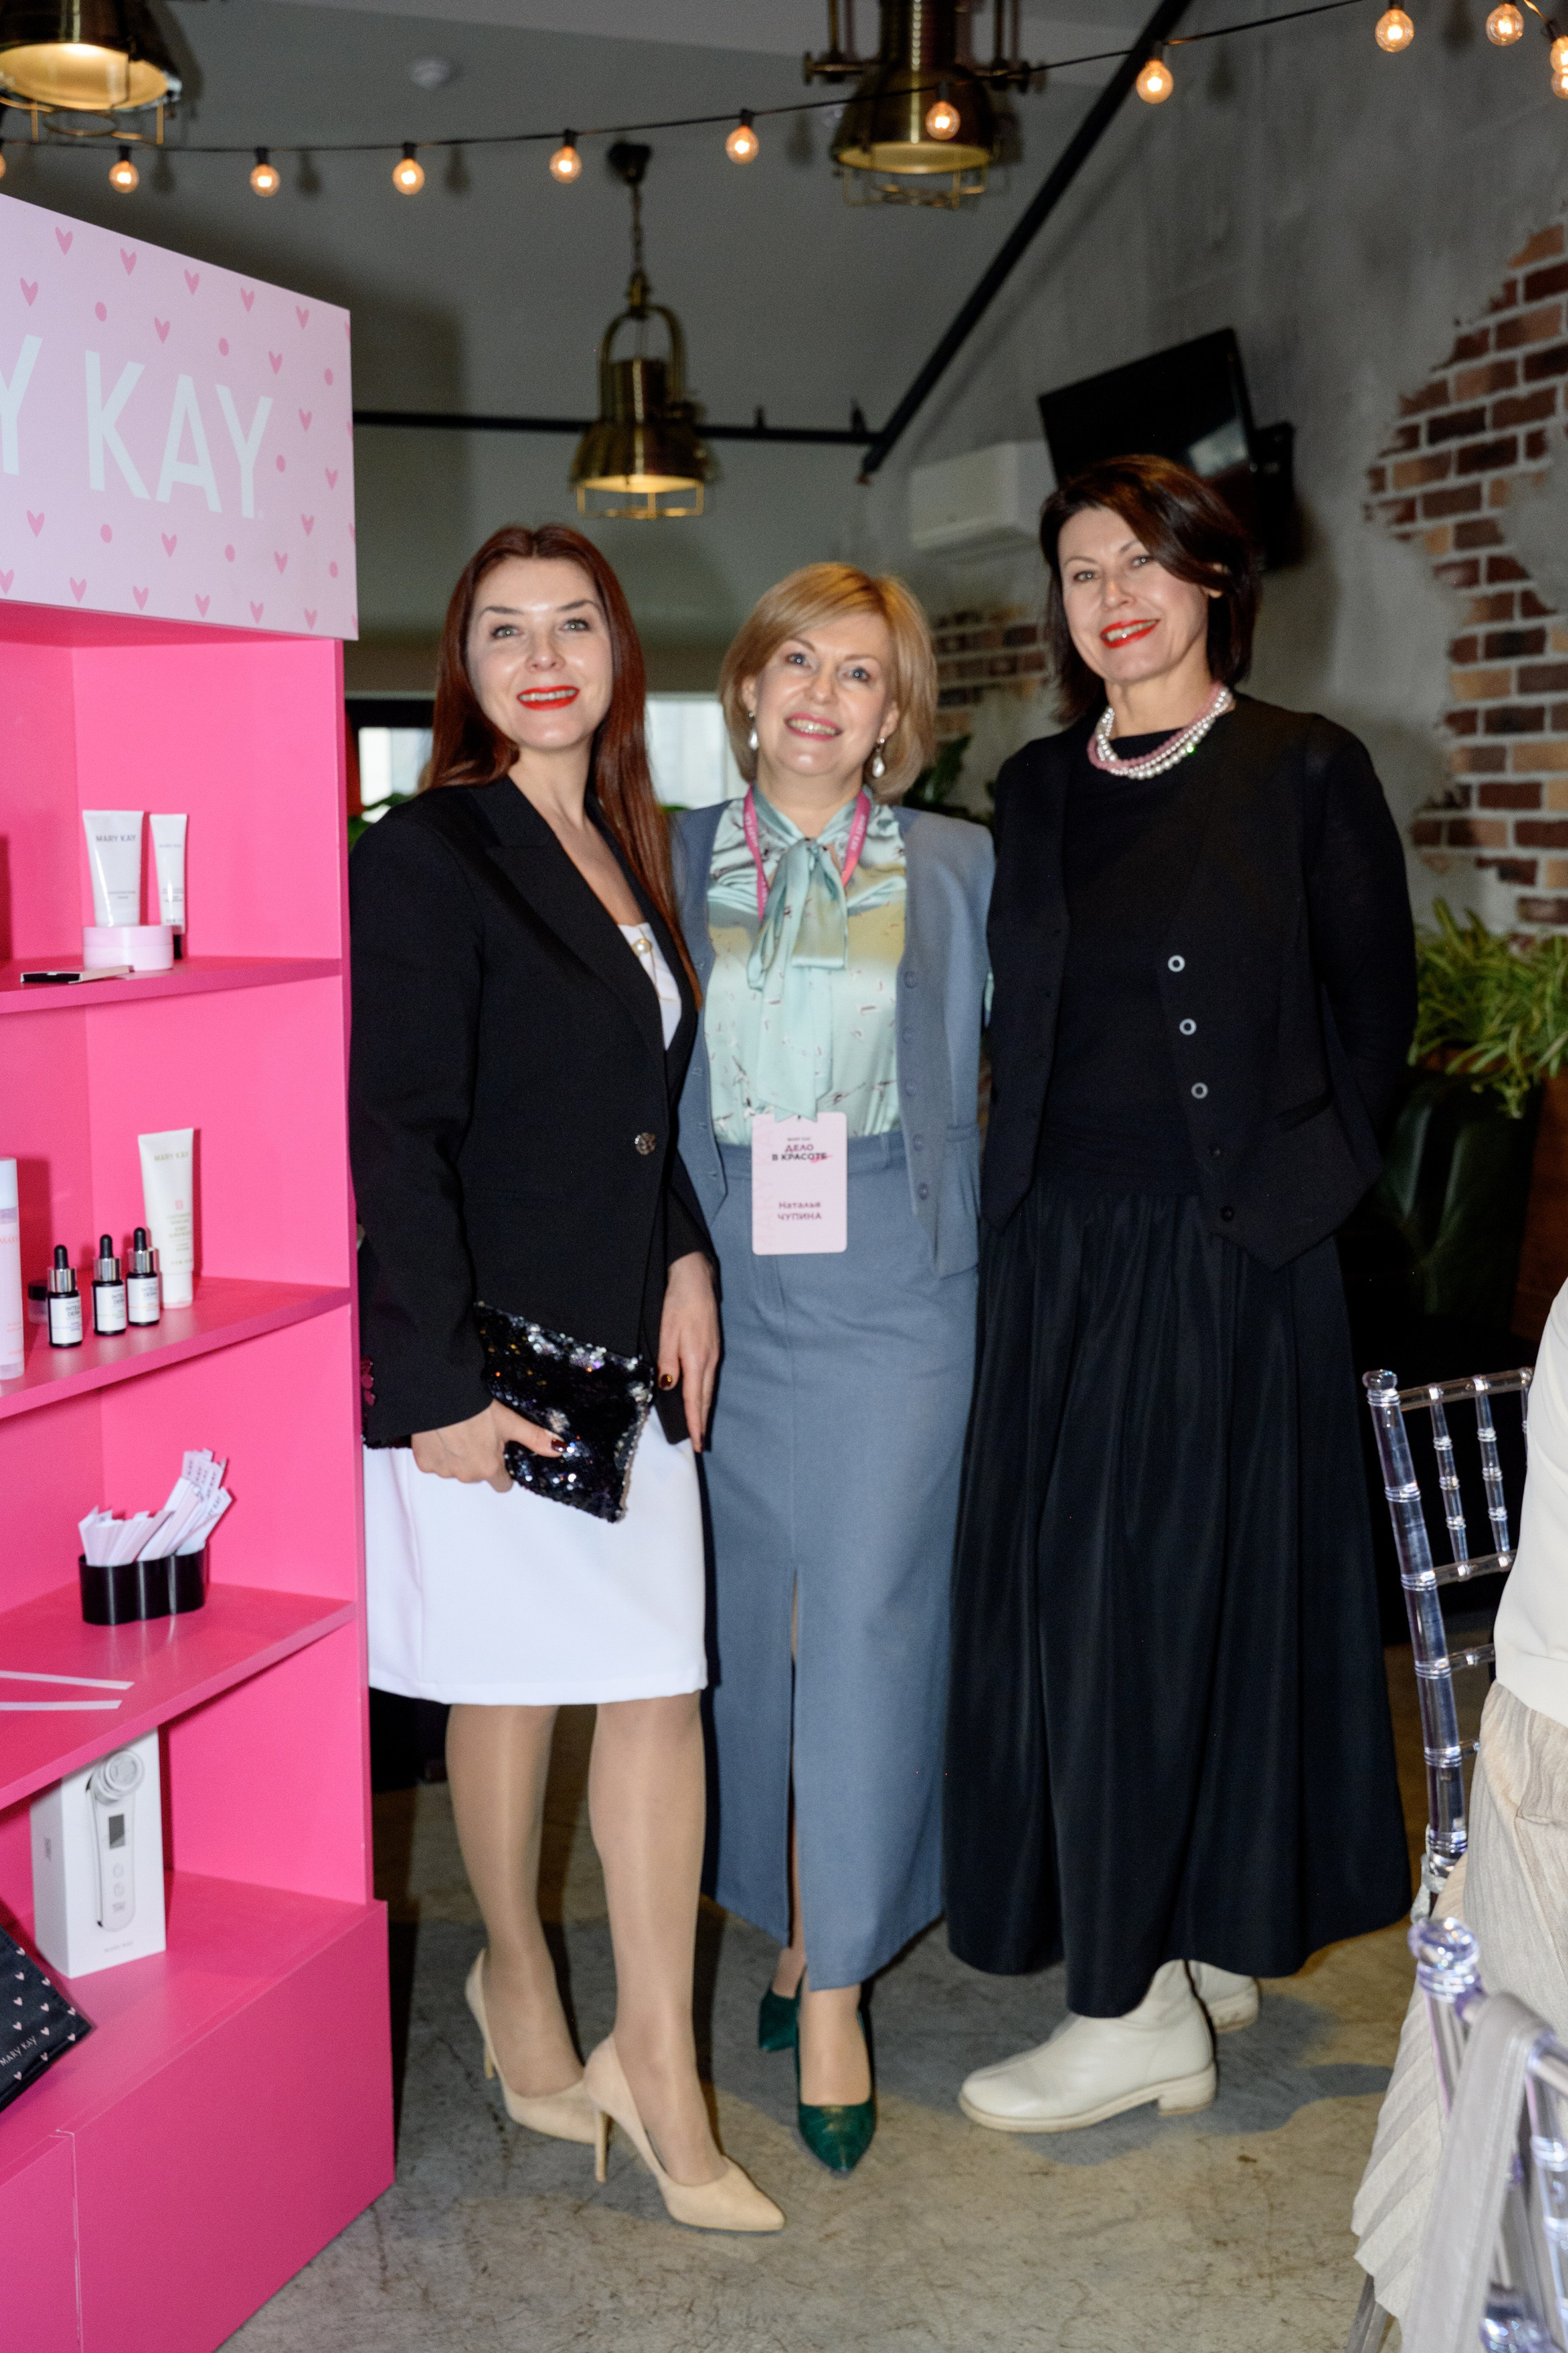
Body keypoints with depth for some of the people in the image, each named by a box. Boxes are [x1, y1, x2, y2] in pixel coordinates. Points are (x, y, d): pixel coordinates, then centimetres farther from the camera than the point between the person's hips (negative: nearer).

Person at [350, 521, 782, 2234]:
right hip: (490, 1353, -6)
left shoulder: (625, 850, 13)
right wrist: (441, 1385, -17)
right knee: (509, 1687, 9)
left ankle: (656, 2068, 15)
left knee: (658, 1686, 5)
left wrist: (686, 1261, 6)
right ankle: (518, 1985, 33)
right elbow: (398, 1138, -14)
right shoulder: (428, 855, -10)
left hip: (628, 1341, 7)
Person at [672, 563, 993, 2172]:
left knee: (866, 1614, -4)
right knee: (751, 1612, 8)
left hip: (898, 1281, -2)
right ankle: (798, 1921, 28)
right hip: (727, 1283, 2)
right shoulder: (678, 865, 8)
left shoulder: (957, 867, 5)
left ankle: (835, 1988, 7)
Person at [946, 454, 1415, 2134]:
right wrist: (1022, 1203, 7)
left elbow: (1372, 1009, 0)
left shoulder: (1306, 776, -2)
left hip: (1223, 1257, -5)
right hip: (1056, 1254, 6)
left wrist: (1292, 1190, -3)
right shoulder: (1034, 792, 12)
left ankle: (1137, 2010, 10)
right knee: (1060, 1596, 8)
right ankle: (1196, 1955, 26)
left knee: (1179, 1593, -2)